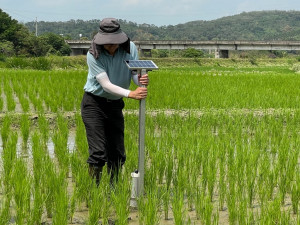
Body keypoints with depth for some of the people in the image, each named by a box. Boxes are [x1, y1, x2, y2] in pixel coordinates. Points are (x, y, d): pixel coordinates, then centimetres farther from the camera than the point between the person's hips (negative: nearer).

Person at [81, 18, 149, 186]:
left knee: (118, 153, 8)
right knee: (98, 153, -12)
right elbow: (106, 85, -26)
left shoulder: (130, 48, -10)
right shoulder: (94, 55, -20)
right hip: (94, 103, -4)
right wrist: (130, 94, -40)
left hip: (115, 105, 4)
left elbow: (135, 74, -10)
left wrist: (141, 80, -36)